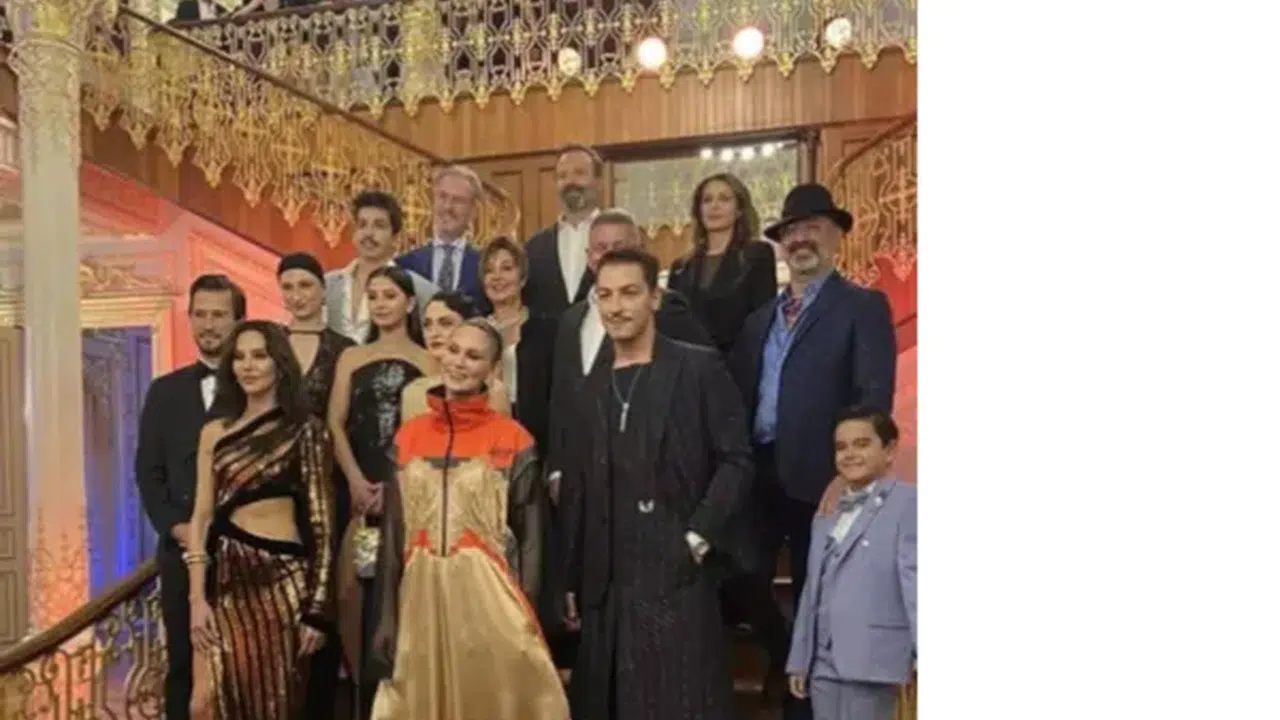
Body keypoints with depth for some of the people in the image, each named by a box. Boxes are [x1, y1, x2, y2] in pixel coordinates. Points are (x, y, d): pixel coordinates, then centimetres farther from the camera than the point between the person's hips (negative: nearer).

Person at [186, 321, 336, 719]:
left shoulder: (306, 430, -1)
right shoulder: (214, 432, 10)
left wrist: (317, 608, -8)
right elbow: (202, 516, 8)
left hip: (283, 579, -3)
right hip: (228, 579, 3)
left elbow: (321, 521, -3)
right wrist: (197, 597, -1)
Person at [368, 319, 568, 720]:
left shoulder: (513, 440, -4)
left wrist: (524, 617, -7)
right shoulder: (408, 436, 6)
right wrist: (387, 615, 4)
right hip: (421, 597, 3)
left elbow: (528, 537, -3)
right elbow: (392, 532, 8)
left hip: (488, 597, -3)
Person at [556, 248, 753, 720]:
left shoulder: (699, 369, 0)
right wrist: (571, 578, 12)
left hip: (678, 575, -5)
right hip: (608, 583, 5)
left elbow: (736, 462, -5)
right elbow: (580, 489, 14)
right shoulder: (594, 388, 15)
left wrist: (699, 537, -12)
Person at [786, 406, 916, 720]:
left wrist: (920, 656, -18)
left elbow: (914, 578, -12)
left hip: (869, 660, -7)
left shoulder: (906, 503, -4)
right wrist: (799, 659, 18)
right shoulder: (826, 518, 19)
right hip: (823, 662, 7)